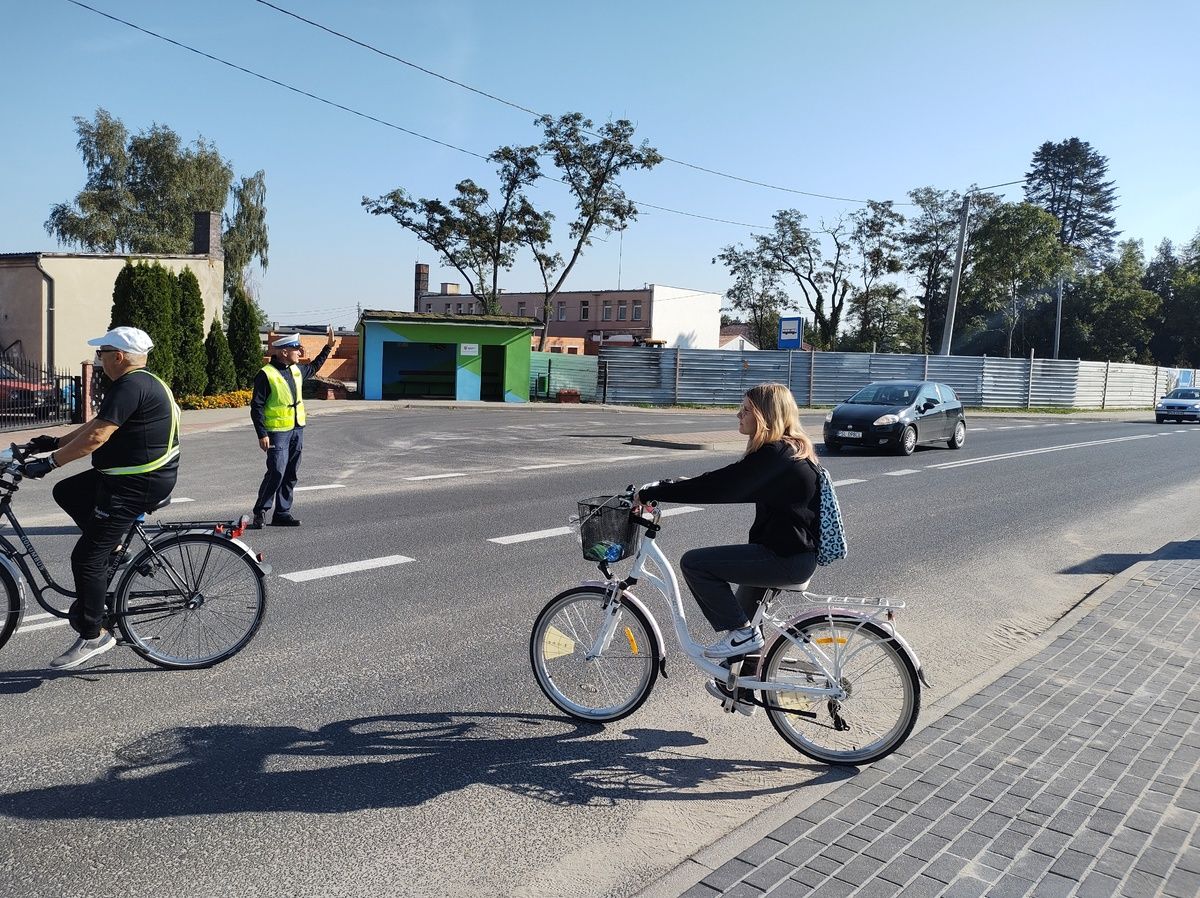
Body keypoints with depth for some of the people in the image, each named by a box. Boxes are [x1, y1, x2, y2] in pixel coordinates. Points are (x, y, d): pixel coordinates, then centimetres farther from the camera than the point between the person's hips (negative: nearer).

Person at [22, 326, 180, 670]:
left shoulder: (130, 387, -19)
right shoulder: (144, 383, 14)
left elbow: (97, 436, -24)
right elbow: (96, 425, 21)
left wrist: (50, 461, -18)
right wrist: (57, 442, 17)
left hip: (137, 485, -10)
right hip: (126, 476, 10)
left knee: (87, 557, -4)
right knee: (66, 492, 22)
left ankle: (92, 636, 6)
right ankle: (113, 547, 19)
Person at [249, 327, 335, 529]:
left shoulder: (297, 370, 11)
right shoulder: (266, 374, -12)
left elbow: (313, 367, 36)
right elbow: (257, 407, -12)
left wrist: (329, 347, 33)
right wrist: (262, 434, -17)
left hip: (297, 429, 8)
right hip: (277, 432, -8)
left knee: (291, 474, 9)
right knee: (276, 473, -12)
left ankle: (282, 513, 17)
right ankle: (260, 512, 2)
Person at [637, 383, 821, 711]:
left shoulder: (774, 455, -20)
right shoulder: (791, 450, 13)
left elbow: (716, 486, -24)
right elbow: (725, 484, 16)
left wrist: (651, 493, -18)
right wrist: (661, 489, 10)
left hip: (786, 558, -11)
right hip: (796, 551, 11)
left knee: (694, 562, -14)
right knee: (744, 610, 26)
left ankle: (741, 633, -1)